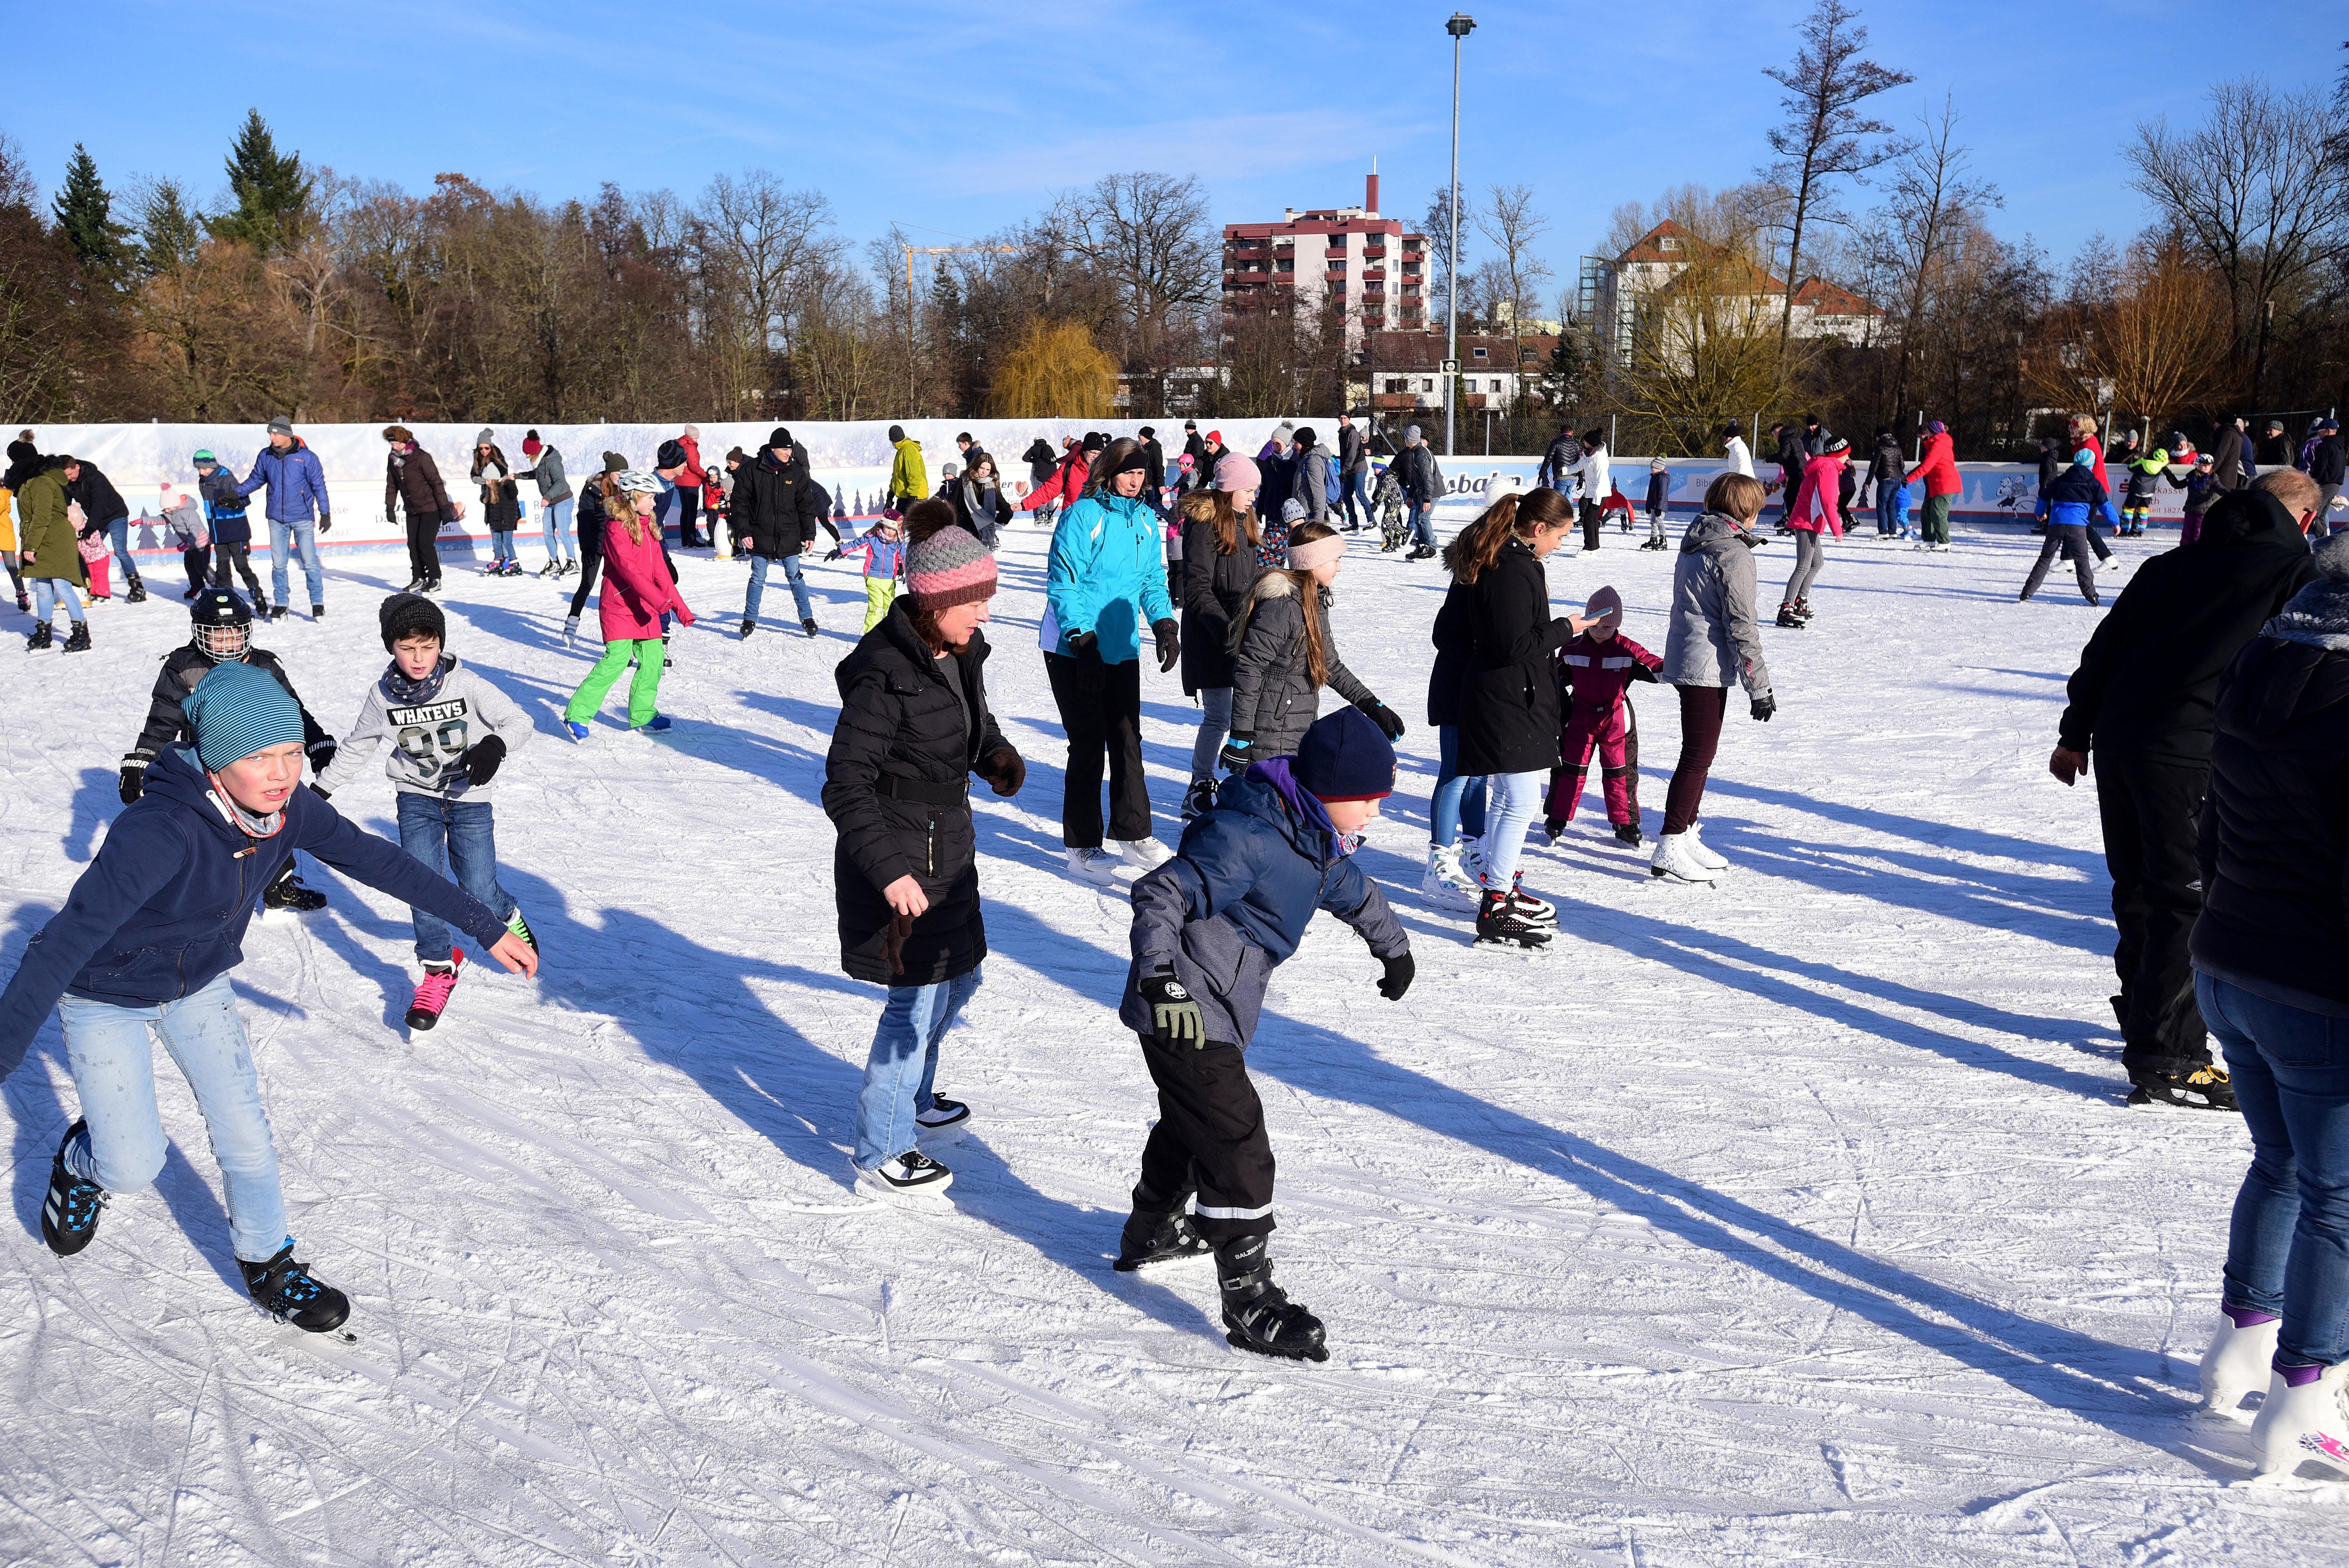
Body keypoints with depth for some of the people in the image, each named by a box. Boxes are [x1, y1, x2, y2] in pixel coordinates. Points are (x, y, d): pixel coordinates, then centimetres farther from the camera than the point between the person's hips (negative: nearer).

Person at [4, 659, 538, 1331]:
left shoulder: (287, 807, -19)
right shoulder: (160, 830, -39)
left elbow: (374, 860, -8)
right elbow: (66, 941, -40)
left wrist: (484, 927, -5)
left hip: (199, 985, 5)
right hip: (105, 997, -5)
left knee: (244, 1131, 4)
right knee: (134, 1166, -2)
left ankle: (269, 1266, 25)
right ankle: (81, 1163, 35)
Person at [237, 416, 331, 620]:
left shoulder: (306, 457, -6)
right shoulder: (265, 456, 4)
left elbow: (319, 486, -2)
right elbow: (255, 479, 17)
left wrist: (325, 513, -4)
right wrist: (235, 493, 5)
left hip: (302, 519, -4)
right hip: (277, 519, 4)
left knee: (310, 563, -5)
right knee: (278, 565, 7)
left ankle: (318, 604, 5)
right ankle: (280, 605, 16)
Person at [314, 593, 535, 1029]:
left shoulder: (467, 684, -16)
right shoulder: (383, 695, -7)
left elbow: (519, 720, -12)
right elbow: (356, 748, 9)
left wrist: (495, 745, -32)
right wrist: (320, 789, 13)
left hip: (470, 798, -2)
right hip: (417, 799, 2)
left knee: (478, 891, -4)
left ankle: (509, 918, 32)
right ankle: (439, 969, 5)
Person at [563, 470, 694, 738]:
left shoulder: (648, 527, 13)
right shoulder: (617, 527, -13)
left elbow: (660, 571, 13)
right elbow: (629, 569, -22)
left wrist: (680, 607, 9)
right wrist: (658, 600, -29)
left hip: (645, 608, 8)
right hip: (619, 605, -8)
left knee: (653, 659, 4)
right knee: (617, 659, -14)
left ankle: (642, 716, 17)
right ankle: (577, 715, -5)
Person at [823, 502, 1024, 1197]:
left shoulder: (961, 652, 1)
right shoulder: (884, 675, -25)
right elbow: (845, 788, -25)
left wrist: (998, 755, -4)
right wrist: (890, 872, -31)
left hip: (948, 845, 9)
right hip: (896, 855, -9)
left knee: (957, 978, 22)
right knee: (917, 999, -2)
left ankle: (912, 1095, 46)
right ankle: (880, 1151, 15)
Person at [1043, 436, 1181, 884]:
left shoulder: (1146, 520, 8)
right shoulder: (1083, 515, -12)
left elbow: (1152, 579, 15)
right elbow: (1063, 582, -15)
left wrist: (1165, 625, 0)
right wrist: (1084, 638, -22)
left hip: (1122, 648, 6)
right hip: (1072, 649, -6)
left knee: (1127, 740, 10)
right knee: (1089, 744, -3)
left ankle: (1134, 835, 23)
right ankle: (1083, 847, 8)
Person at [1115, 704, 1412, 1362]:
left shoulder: (1314, 840, 8)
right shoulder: (1247, 839, -24)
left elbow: (1354, 892, 29)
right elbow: (1160, 895, -31)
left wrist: (1392, 948, 43)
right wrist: (1162, 979, -42)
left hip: (1219, 1014, 11)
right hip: (1187, 1014, -11)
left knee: (1191, 1124, 28)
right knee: (1238, 1149, -11)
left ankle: (1152, 1232, 51)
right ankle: (1250, 1302, -4)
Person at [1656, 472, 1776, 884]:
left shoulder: (1694, 544, 12)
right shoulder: (1734, 553, -14)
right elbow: (1741, 626, -16)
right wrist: (1760, 686, -13)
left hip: (1683, 659, 9)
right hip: (1709, 667, -9)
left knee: (1700, 752, 18)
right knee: (1699, 756, -6)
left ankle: (1685, 834, 26)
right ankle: (1669, 852, -6)